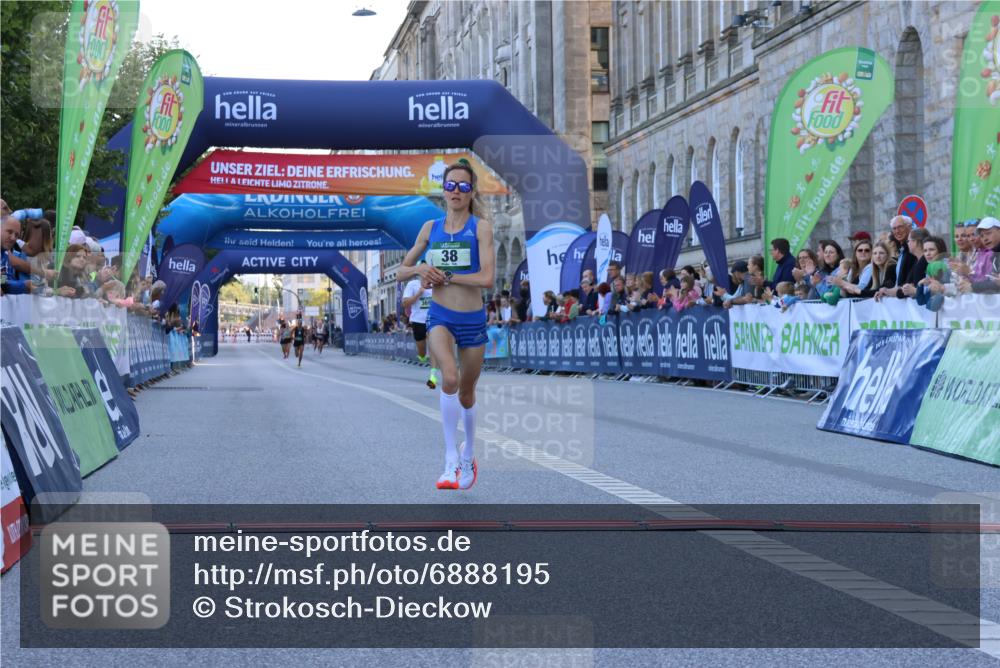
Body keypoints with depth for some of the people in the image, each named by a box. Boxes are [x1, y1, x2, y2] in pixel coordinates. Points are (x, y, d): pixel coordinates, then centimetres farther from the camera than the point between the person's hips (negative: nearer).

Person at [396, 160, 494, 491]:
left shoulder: (481, 227, -6)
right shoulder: (430, 228, 5)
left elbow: (487, 278, -17)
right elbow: (401, 272, 12)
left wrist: (445, 276, -14)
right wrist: (419, 269, -9)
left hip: (473, 320, 0)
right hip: (440, 317, 1)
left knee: (466, 393, 15)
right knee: (450, 377, -28)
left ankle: (468, 454, 42)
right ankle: (451, 460, -24)